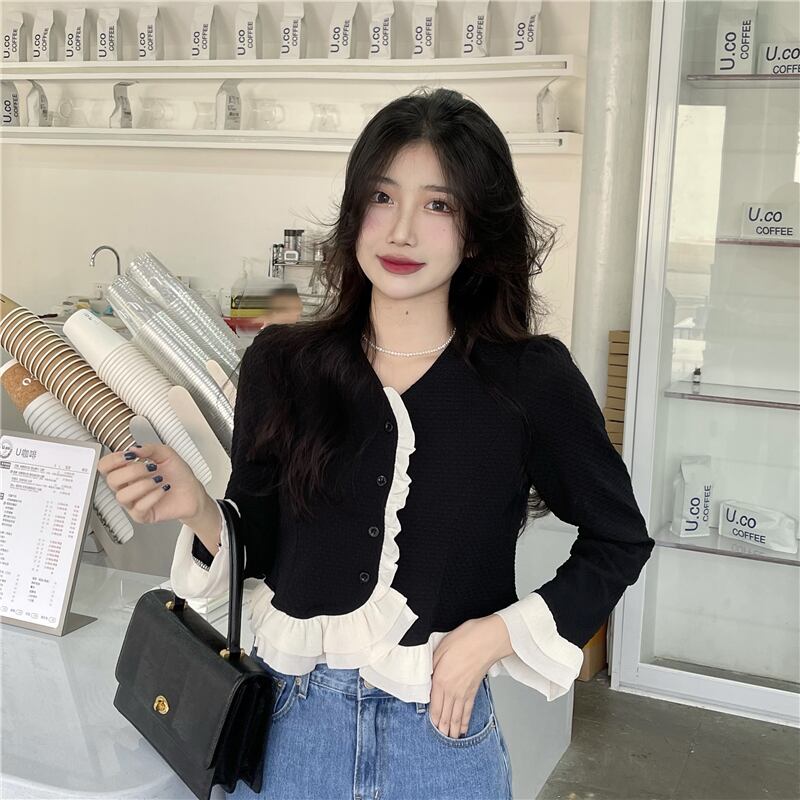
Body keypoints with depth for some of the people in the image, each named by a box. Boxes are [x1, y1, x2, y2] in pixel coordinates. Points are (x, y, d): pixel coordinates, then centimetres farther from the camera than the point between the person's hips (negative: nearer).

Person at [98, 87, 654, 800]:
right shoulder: (280, 366, -6)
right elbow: (258, 548, 1)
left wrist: (492, 636, -8)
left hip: (442, 727, -1)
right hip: (287, 720, 2)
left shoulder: (533, 380, -11)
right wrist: (197, 509, -20)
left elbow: (618, 540, 0)